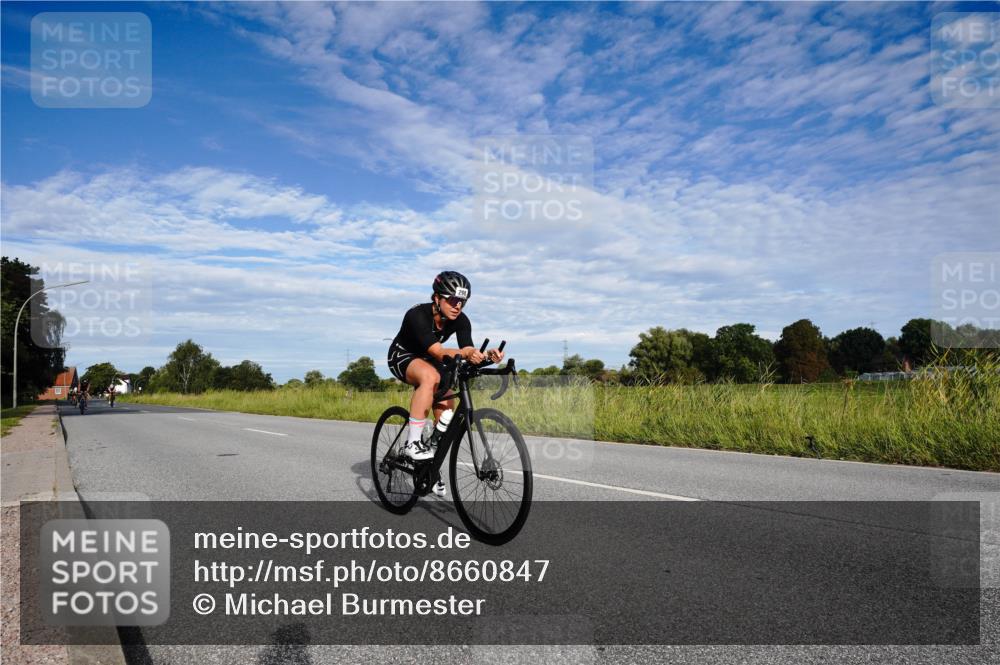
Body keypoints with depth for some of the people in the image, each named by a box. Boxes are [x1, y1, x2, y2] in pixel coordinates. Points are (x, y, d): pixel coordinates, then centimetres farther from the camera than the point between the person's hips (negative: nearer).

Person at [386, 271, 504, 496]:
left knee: (447, 412, -7)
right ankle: (412, 443, -32)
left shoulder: (461, 320, -18)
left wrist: (487, 355, -50)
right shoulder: (417, 315, -33)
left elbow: (469, 353, -28)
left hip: (428, 360, 6)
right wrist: (465, 353, -62)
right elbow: (437, 352, -45)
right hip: (402, 357, -6)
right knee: (430, 376, -38)